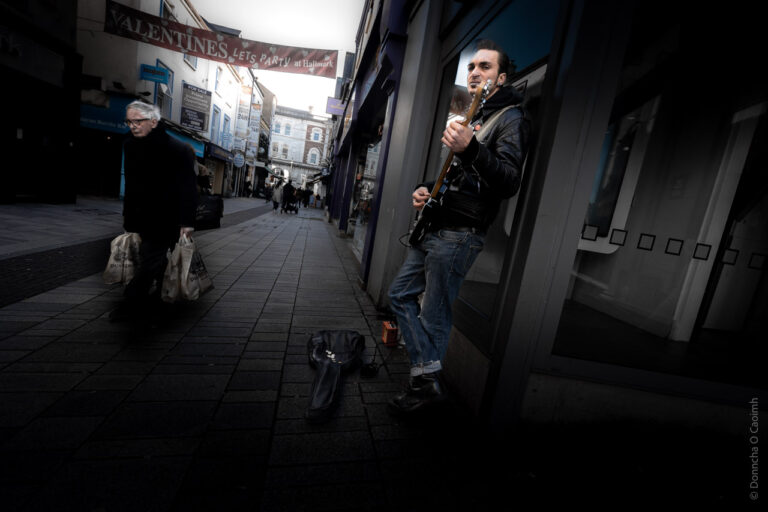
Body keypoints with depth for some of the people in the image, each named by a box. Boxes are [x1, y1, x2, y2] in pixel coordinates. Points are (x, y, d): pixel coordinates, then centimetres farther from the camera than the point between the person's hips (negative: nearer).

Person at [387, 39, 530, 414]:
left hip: (458, 235, -9)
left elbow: (510, 181, -18)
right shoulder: (472, 118, 24)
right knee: (400, 294, 10)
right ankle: (428, 375, 19)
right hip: (433, 227, 10)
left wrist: (471, 149, -31)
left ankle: (426, 386, 20)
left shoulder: (511, 119, -3)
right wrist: (427, 189, 9)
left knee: (434, 317, -2)